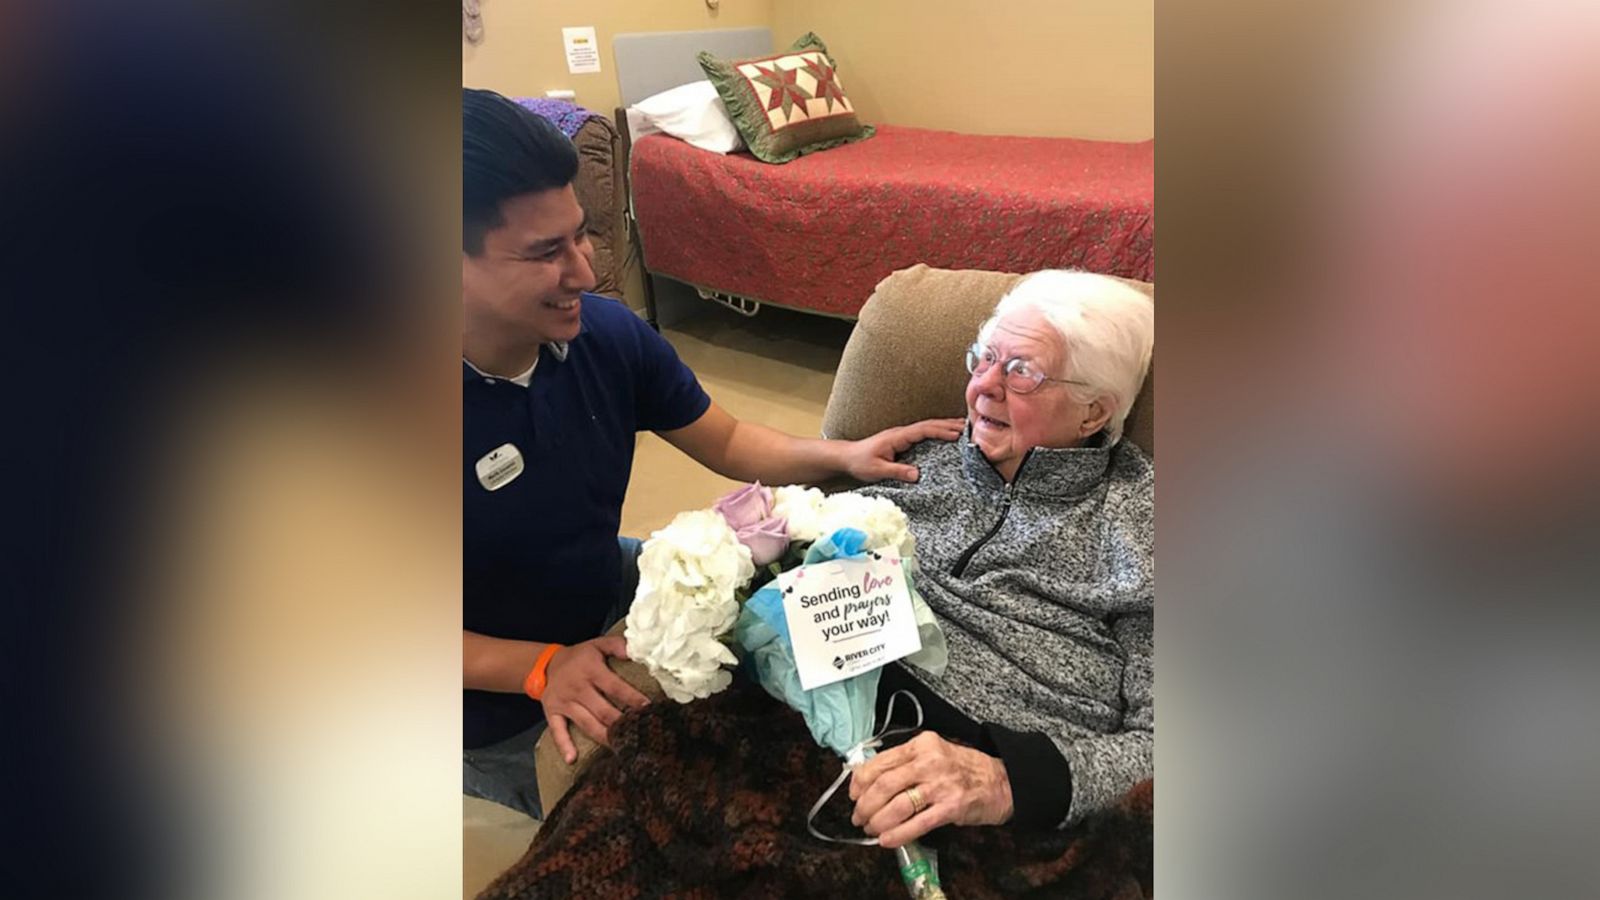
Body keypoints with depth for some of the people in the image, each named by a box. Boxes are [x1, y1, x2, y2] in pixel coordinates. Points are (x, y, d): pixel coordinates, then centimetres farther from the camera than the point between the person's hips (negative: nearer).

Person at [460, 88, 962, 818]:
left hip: (603, 599, 5)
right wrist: (540, 666, -34)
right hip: (488, 705, -4)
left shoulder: (608, 334, -17)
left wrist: (845, 455, -17)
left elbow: (726, 443, -2)